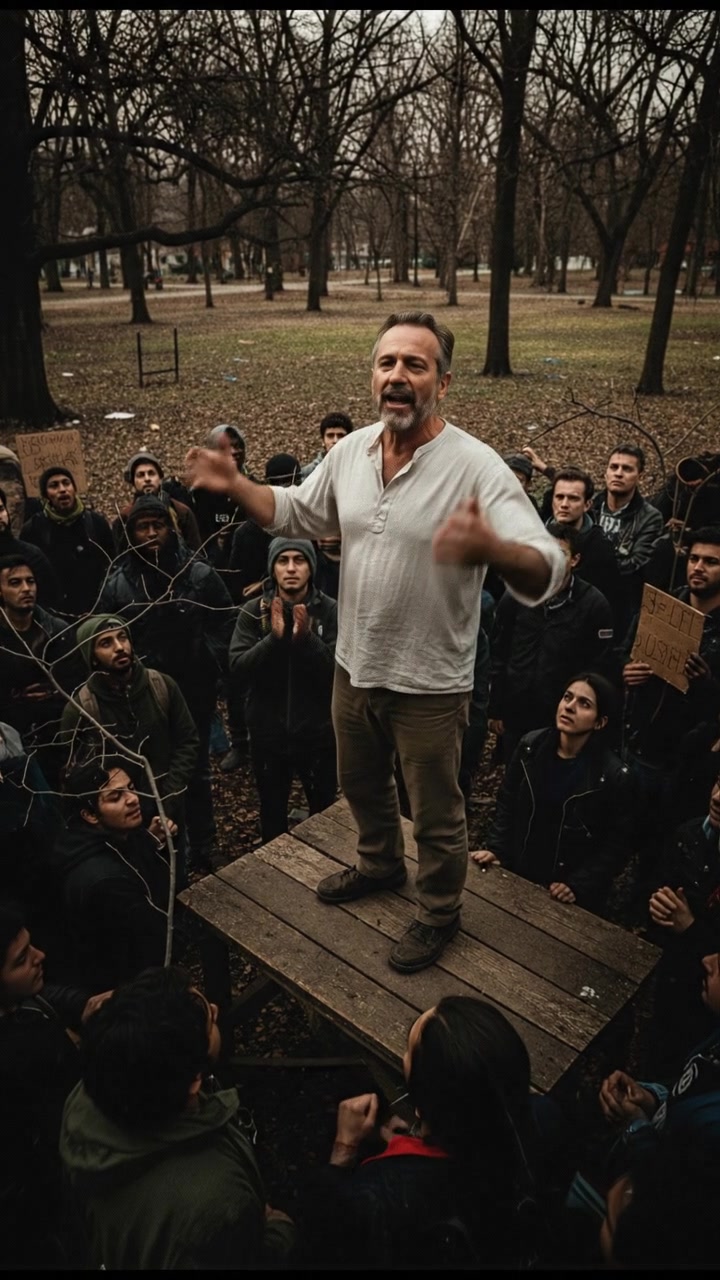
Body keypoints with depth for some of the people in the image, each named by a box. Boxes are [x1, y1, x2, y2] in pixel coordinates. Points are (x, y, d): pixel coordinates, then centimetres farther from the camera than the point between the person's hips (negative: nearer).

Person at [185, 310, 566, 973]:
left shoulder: (475, 465, -22)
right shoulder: (351, 450, -3)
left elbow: (547, 571, -30)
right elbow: (297, 511, 14)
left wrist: (490, 548, -52)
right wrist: (234, 484, -2)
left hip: (429, 683, -6)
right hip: (355, 665, 6)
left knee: (436, 815, 15)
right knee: (361, 783, 28)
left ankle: (440, 912, 41)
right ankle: (380, 864, 56)